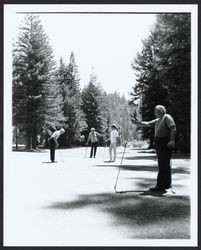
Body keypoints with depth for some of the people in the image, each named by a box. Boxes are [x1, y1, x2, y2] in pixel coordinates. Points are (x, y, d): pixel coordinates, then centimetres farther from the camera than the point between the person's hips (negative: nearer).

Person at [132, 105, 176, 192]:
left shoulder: (167, 117, -5)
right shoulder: (157, 120, 22)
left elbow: (173, 128, -15)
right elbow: (147, 124, 23)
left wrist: (172, 140, -25)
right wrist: (137, 123, 13)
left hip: (166, 144, -9)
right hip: (159, 144, 9)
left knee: (163, 164, -10)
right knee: (164, 165, 12)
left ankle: (160, 186, -9)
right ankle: (167, 184, 19)